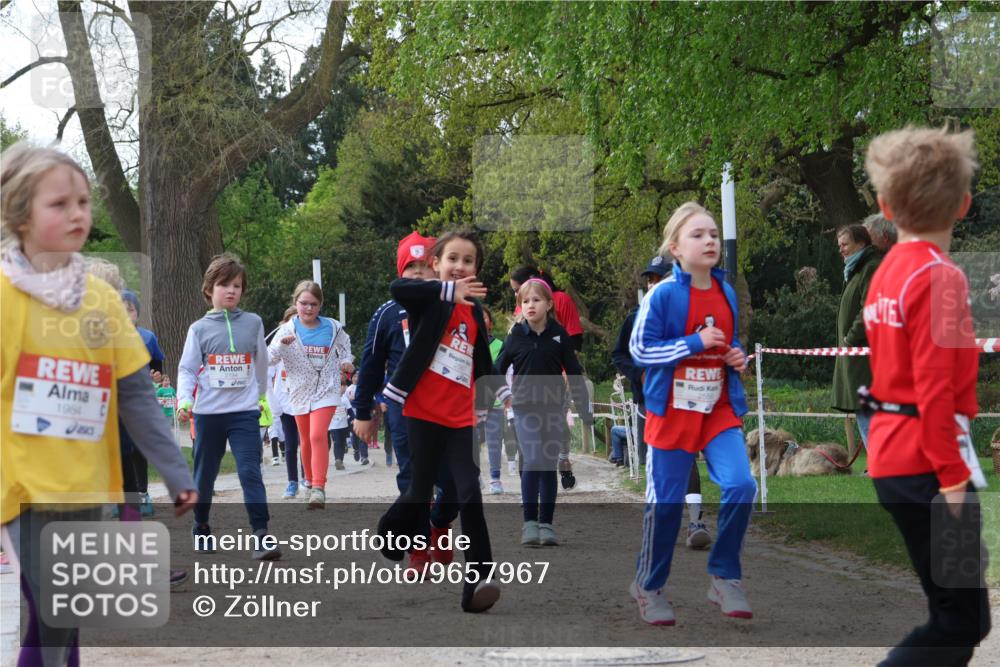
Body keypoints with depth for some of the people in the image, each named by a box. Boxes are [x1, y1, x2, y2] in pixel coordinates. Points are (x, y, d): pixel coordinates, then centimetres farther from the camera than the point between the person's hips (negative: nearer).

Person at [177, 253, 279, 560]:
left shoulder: (253, 323, 4)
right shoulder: (199, 328, 1)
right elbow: (187, 369, -2)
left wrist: (260, 395, 25)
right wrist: (184, 399, -18)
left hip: (245, 411, -1)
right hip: (208, 412, 1)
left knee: (250, 472, -13)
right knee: (204, 474, 13)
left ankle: (261, 535, -17)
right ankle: (201, 528, 32)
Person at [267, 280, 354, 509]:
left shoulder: (333, 328, 1)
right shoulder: (287, 330, -3)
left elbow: (344, 346, 22)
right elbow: (270, 358, -12)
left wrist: (346, 361, 3)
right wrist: (282, 345, -30)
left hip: (326, 390, -2)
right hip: (300, 392, 2)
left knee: (318, 435, -20)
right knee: (306, 440, 13)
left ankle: (319, 487, -25)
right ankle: (310, 482, 34)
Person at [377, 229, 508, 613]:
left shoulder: (474, 310, 13)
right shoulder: (430, 299, -5)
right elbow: (397, 289, -29)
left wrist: (503, 395, 14)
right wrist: (448, 291, -38)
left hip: (460, 419, 4)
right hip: (424, 414, -4)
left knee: (470, 496, -9)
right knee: (421, 494, 5)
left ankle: (478, 582, -13)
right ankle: (390, 534, 37)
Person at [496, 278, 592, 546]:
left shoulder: (558, 335, 0)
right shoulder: (516, 336, -1)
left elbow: (574, 373, 4)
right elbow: (499, 369, 5)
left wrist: (584, 409, 3)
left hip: (553, 408, 1)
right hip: (525, 408, -1)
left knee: (549, 466, 5)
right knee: (532, 463, -11)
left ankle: (546, 524, 13)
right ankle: (529, 523, -4)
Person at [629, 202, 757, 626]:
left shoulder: (727, 294, 6)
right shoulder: (662, 294, -11)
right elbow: (639, 349, -13)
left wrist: (737, 357, 0)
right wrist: (695, 343, -20)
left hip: (720, 410, 4)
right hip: (672, 412, -4)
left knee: (740, 486, -14)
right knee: (665, 504, 3)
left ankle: (724, 577, 3)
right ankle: (648, 586, 23)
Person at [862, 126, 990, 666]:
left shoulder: (886, 273, 12)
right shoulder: (940, 277, -14)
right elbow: (935, 387, -20)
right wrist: (952, 474, -18)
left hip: (892, 457, 9)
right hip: (928, 460, -9)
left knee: (957, 614, 15)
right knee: (962, 622, -5)